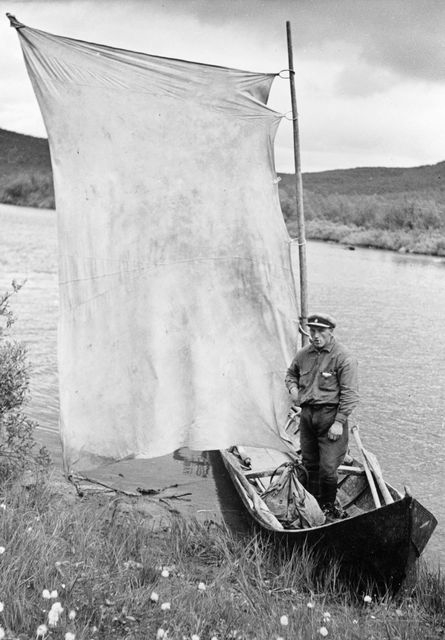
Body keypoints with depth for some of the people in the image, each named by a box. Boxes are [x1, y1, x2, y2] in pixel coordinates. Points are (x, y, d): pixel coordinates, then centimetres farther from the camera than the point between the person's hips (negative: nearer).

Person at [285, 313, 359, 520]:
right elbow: (291, 373, 27)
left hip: (330, 415, -6)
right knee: (309, 463, 15)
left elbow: (349, 394, -13)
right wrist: (293, 388, 5)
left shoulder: (343, 358, -11)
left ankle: (329, 508, 16)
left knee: (327, 468, -5)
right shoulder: (304, 354, 8)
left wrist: (339, 422, -17)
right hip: (307, 414, 6)